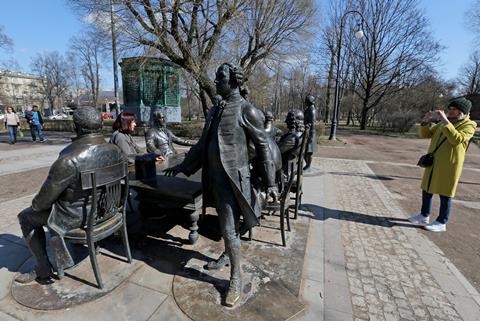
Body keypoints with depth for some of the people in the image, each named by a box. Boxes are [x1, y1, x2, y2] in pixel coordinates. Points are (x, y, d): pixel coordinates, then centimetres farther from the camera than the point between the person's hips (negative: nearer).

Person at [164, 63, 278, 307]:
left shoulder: (247, 110, -10)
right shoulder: (215, 110, 12)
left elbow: (262, 147, -8)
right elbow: (203, 143, 18)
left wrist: (269, 182, -9)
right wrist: (182, 166, 18)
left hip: (233, 178, -7)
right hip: (215, 176, 7)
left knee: (229, 228, -2)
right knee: (225, 223, 21)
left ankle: (236, 279, 16)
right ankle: (227, 255, 43)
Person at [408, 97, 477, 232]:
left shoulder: (469, 125, -6)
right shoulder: (443, 123, 13)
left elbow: (456, 139, -24)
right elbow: (425, 135, 13)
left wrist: (445, 120, -25)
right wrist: (426, 122, -4)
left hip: (449, 165, -7)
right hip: (433, 163, 7)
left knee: (445, 194, 1)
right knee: (426, 190, 13)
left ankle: (441, 223, 12)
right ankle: (424, 215, 27)